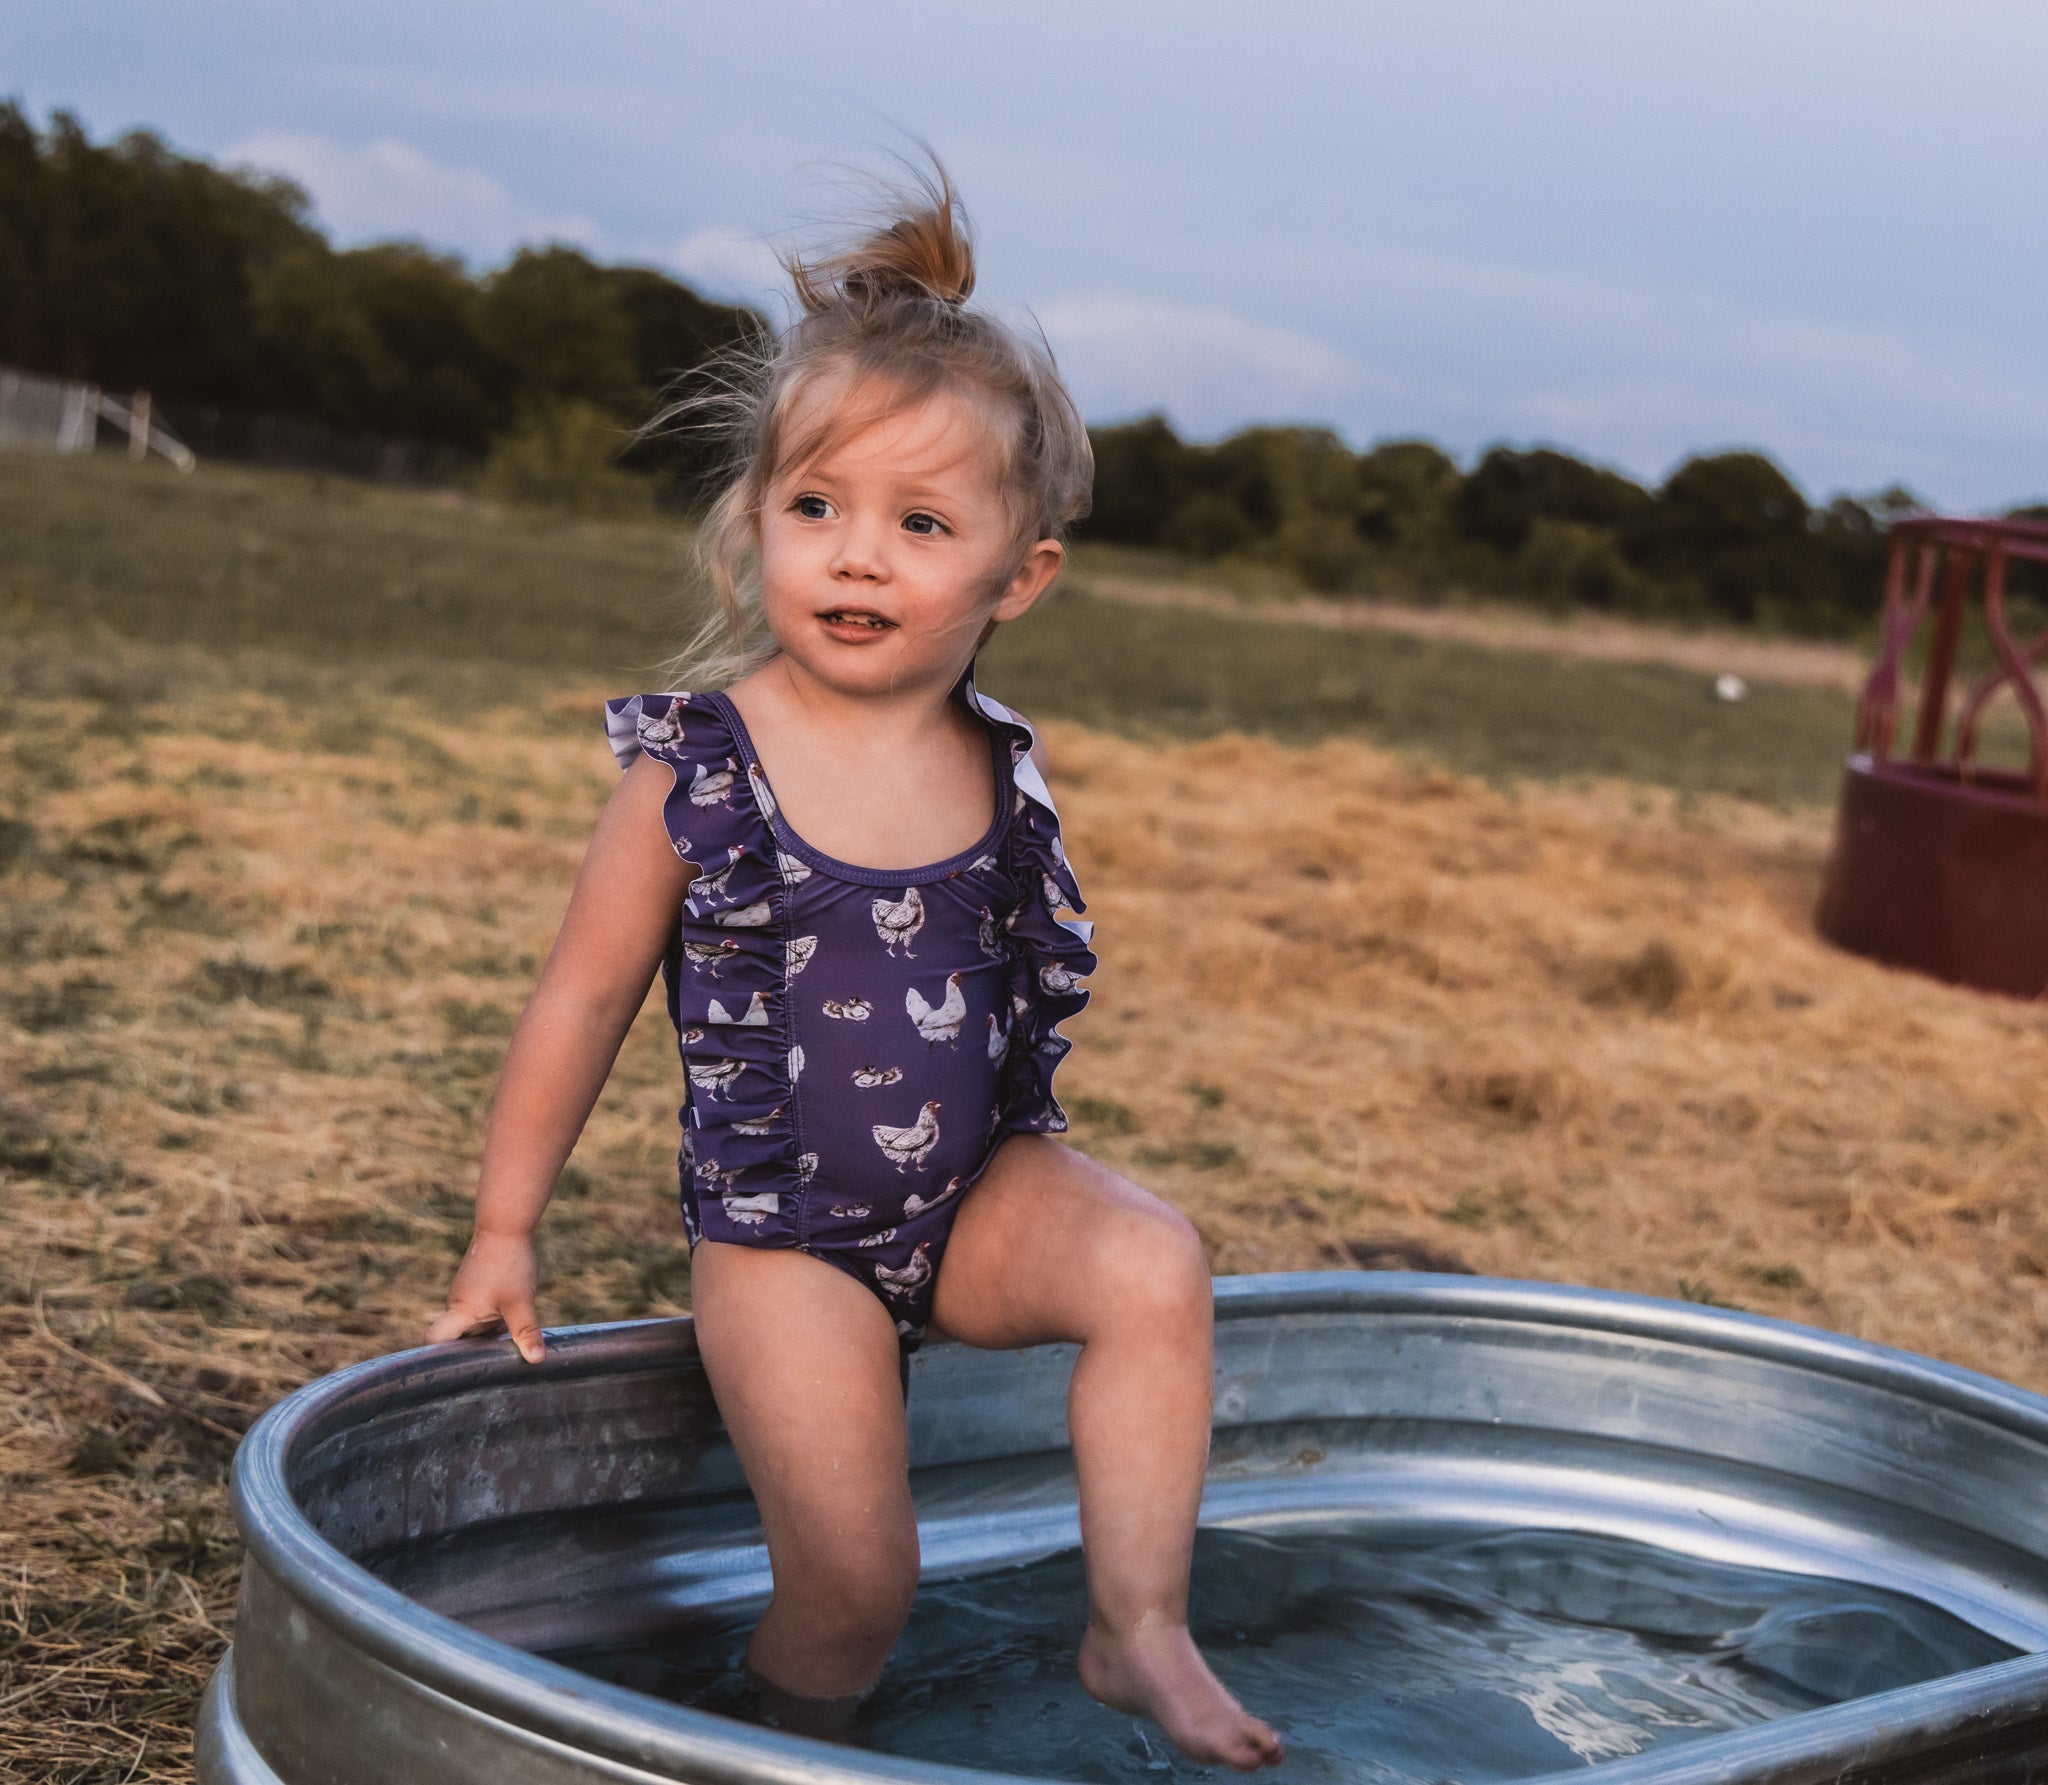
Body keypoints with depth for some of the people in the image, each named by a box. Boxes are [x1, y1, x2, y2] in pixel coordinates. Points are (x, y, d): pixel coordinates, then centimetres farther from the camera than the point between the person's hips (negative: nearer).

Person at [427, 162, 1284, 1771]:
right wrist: (505, 1231, 2)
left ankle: (1140, 1631, -13)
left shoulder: (999, 769, -3)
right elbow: (585, 995, -3)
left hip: (980, 1191, 3)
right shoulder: (697, 767, -12)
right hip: (782, 1234, -3)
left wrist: (1031, 1184, 18)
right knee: (855, 1578, -7)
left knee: (1153, 1266, -24)